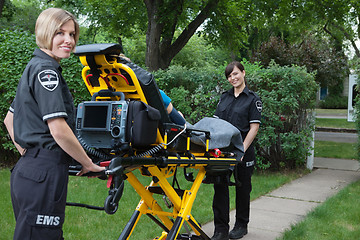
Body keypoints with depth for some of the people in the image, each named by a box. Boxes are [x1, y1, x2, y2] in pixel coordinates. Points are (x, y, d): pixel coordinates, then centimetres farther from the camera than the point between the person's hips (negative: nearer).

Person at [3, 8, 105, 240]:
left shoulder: (34, 67, 18)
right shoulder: (46, 71, -13)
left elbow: (9, 119, 25)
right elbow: (59, 130, -20)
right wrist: (89, 164, -9)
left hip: (28, 169, 10)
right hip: (44, 174, -10)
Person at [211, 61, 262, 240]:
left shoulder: (253, 99, -2)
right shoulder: (224, 97, 13)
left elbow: (254, 127, -7)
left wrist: (242, 149, -15)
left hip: (243, 151, -4)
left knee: (242, 188, 9)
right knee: (220, 187, 0)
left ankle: (241, 225, 25)